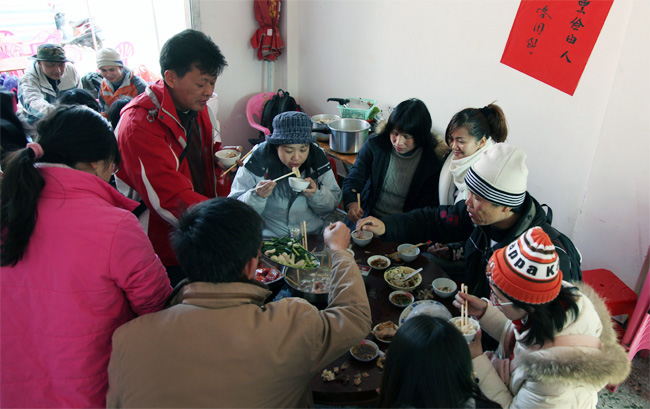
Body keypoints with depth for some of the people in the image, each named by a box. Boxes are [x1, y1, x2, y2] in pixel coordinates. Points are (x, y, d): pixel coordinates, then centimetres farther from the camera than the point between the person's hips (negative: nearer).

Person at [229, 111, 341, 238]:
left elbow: (334, 203, 3)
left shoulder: (317, 157, -3)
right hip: (269, 237, -1)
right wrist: (257, 196, -29)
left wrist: (316, 194, -18)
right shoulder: (257, 161, -12)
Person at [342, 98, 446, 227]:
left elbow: (426, 207, -5)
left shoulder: (433, 161, -8)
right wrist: (351, 203, -27)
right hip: (367, 216, 1)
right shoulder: (375, 145, -3)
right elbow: (353, 179, -4)